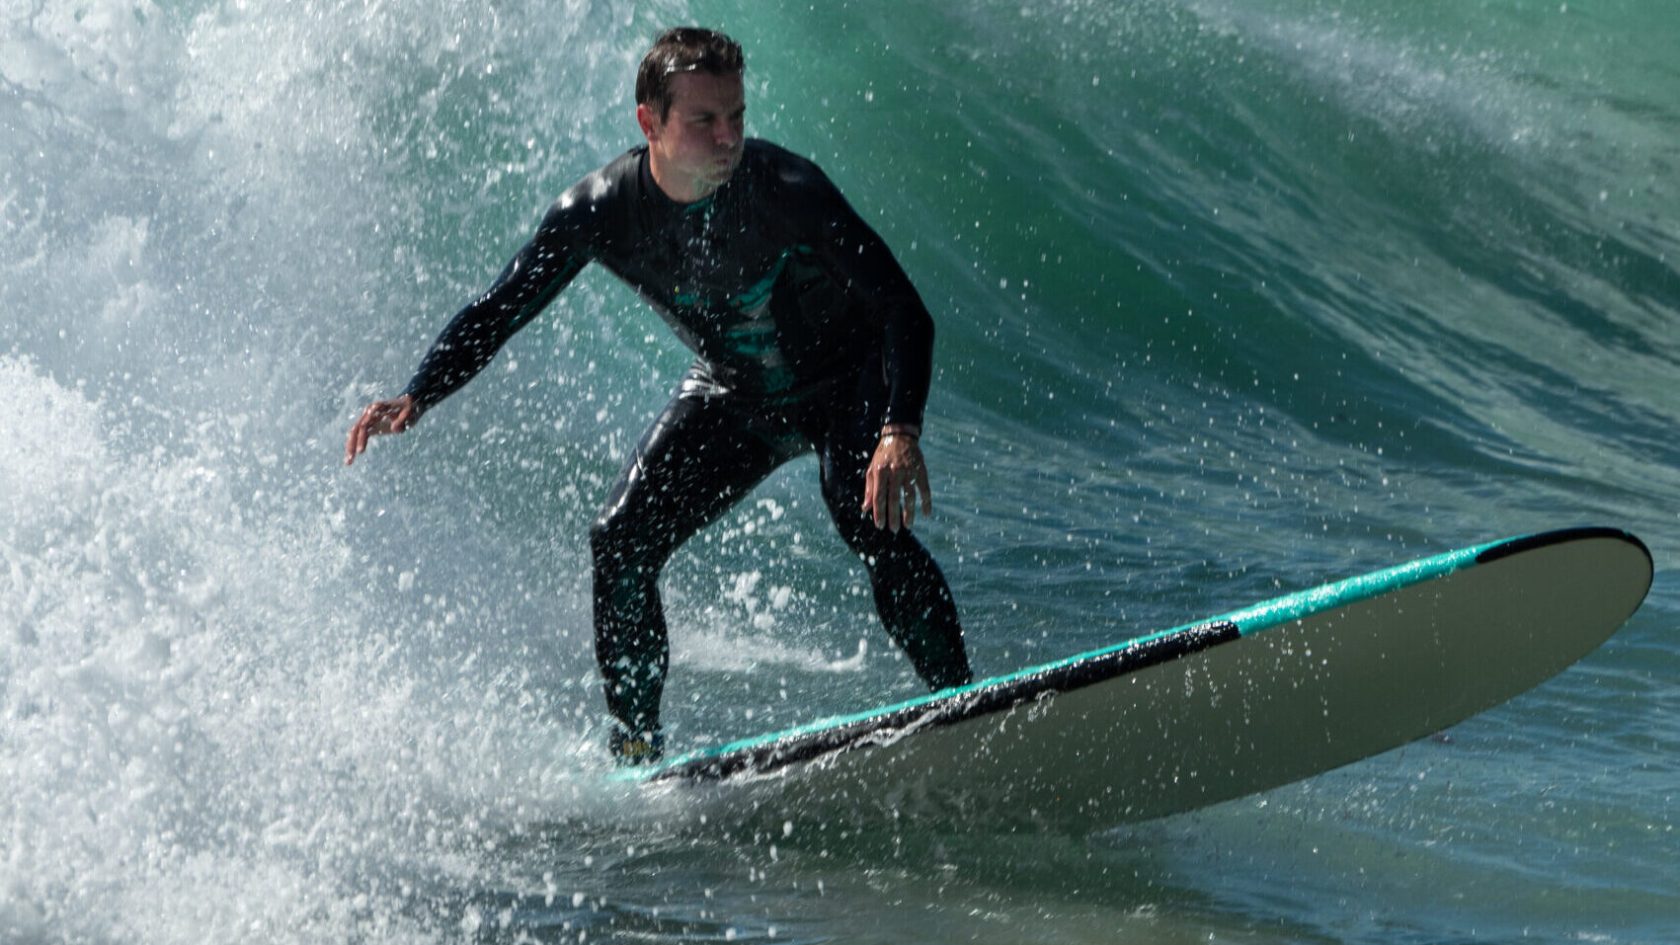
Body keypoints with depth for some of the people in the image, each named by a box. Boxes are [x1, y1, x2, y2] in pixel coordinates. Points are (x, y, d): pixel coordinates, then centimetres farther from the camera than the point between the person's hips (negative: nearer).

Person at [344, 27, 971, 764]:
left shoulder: (787, 190, -32)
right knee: (621, 542, -9)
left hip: (845, 379, -4)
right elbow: (497, 312, -11)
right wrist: (416, 398, -27)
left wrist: (900, 432, -48)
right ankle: (635, 743, 8)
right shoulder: (601, 210, -21)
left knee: (869, 519, -31)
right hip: (730, 395, 4)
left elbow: (906, 313, -32)